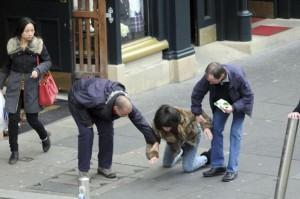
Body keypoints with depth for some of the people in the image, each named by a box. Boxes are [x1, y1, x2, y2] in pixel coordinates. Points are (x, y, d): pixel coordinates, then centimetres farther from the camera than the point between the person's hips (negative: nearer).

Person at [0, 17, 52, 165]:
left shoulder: (39, 44, -6)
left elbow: (48, 61, 3)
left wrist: (38, 69, -17)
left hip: (31, 86, -1)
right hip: (14, 86, 1)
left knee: (32, 119, 4)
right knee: (13, 119, -3)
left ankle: (45, 137, 37)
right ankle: (14, 151, 11)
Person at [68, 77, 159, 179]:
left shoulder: (126, 104, -28)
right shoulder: (98, 100, -46)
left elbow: (140, 121, -21)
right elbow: (77, 100, -35)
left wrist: (153, 141, -21)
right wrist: (87, 122, -27)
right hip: (78, 101, -5)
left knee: (107, 131, -6)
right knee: (86, 132, -18)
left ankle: (104, 166, 9)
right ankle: (83, 171, -9)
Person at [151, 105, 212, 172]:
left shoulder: (186, 116, -42)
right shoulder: (156, 126, -38)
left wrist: (206, 127, -37)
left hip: (191, 137, -3)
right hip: (173, 140, 3)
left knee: (188, 168, -9)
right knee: (166, 164, 13)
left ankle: (205, 159, 21)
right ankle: (179, 153, 44)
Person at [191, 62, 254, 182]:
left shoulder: (238, 76, -39)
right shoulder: (208, 77, -30)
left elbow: (248, 97, -25)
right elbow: (197, 93, -12)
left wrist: (234, 107, -36)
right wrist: (197, 113, -11)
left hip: (238, 104, -4)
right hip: (221, 102, 4)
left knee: (235, 134, -10)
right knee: (216, 130, -1)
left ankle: (232, 170, -6)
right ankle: (217, 166, 10)